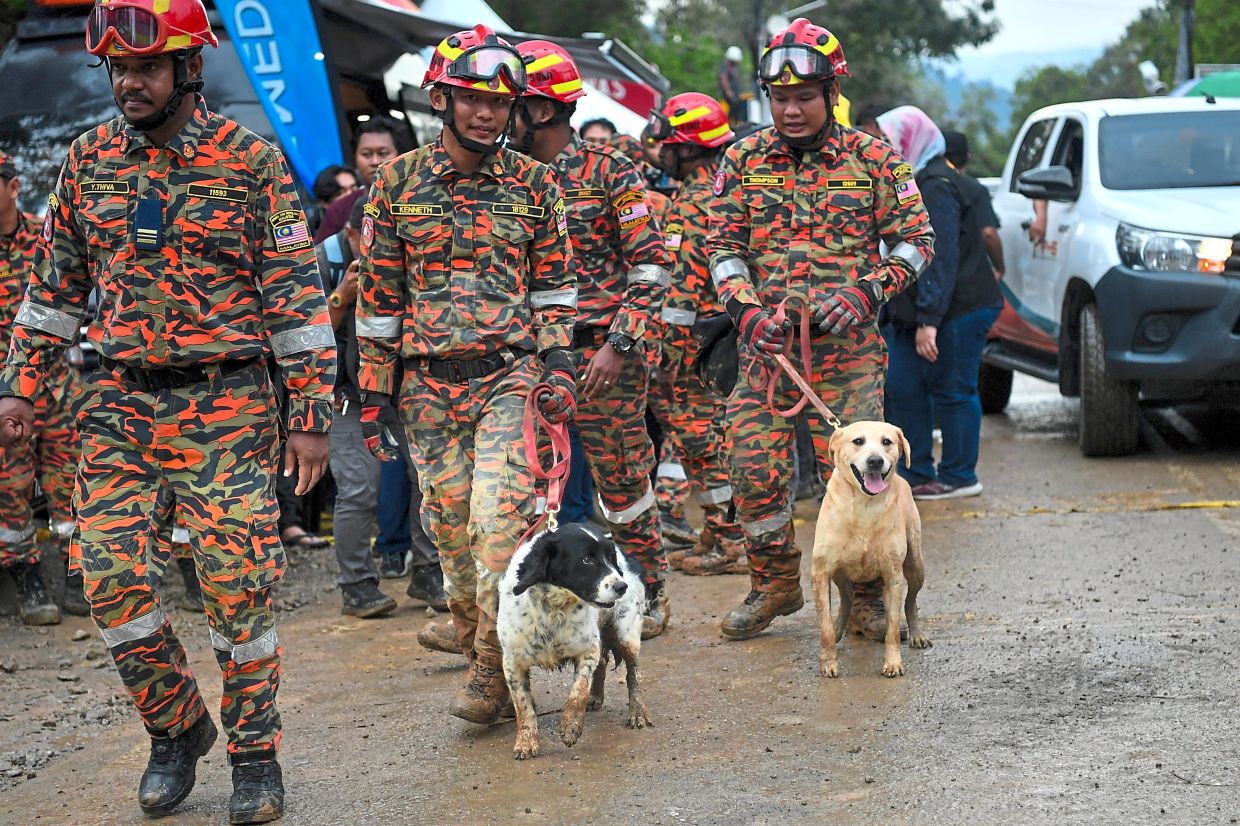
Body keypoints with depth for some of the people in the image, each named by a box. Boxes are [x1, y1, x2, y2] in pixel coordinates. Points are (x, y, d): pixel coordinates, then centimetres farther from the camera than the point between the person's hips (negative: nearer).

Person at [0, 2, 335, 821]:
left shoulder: (251, 159, -5)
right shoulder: (89, 159, 7)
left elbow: (296, 293, -4)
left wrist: (311, 413, -7)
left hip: (225, 405, -4)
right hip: (119, 401, 4)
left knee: (238, 582, -3)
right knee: (108, 572, -1)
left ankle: (255, 754, 13)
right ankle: (177, 727, 20)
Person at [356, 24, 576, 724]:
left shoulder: (535, 185, 4)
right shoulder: (398, 183, 4)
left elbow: (555, 285, 9)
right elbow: (378, 293, 7)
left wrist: (559, 365, -2)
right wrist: (374, 392, 4)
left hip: (510, 377, -2)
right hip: (428, 384, 2)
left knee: (498, 520, -15)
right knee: (452, 529, 4)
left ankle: (495, 667, -5)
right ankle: (475, 646, 19)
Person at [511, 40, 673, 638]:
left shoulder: (609, 172, -6)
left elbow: (651, 267, -8)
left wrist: (618, 346, -16)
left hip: (603, 356, -4)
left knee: (623, 480, 6)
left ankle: (648, 595, 22)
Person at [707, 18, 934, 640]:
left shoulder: (873, 159, 1)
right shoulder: (744, 160, 6)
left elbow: (916, 240, 4)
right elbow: (721, 245, 7)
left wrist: (865, 293, -12)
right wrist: (746, 309, -9)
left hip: (847, 345, -2)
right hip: (765, 340, 2)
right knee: (755, 470, 1)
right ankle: (776, 584, 21)